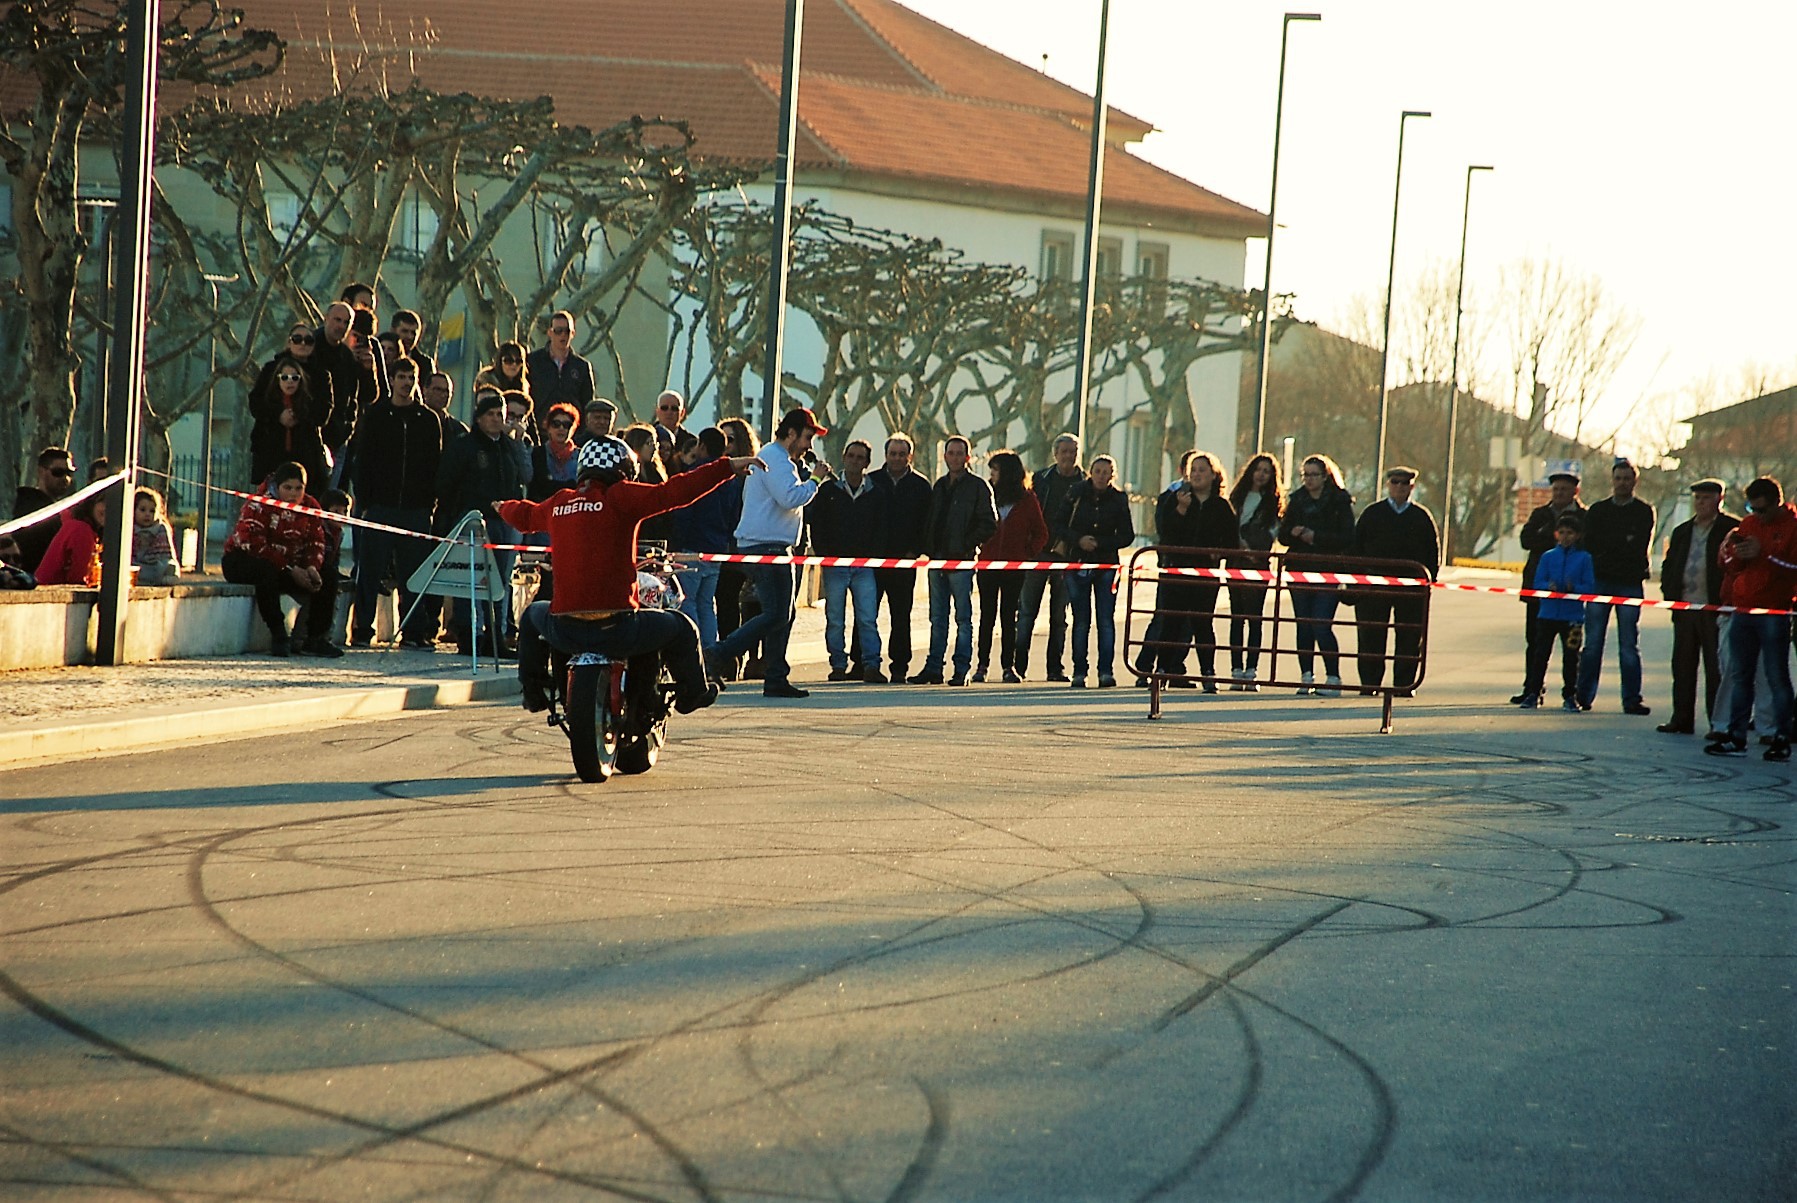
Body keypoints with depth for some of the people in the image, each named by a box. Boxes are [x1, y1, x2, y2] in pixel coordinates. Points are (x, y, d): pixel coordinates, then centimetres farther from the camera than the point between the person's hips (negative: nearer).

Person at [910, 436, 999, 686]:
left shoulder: (978, 487, -3)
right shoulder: (940, 485, 17)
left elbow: (989, 523, -7)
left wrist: (967, 545, -12)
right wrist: (927, 548, 7)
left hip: (962, 560, -6)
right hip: (938, 559, 6)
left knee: (963, 617, -2)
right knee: (937, 617, 7)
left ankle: (962, 670, 0)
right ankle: (933, 668, 9)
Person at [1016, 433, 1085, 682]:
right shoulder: (1040, 478, 9)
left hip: (1066, 556, -1)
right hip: (1037, 553, 1)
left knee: (1059, 615, 5)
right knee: (1026, 610, -3)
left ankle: (1055, 667, 10)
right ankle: (1019, 664, -1)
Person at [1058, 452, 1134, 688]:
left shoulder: (1119, 499, 1)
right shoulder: (1077, 495, 1)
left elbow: (1127, 536, 1)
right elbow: (1058, 527, 2)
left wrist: (1100, 543, -11)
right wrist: (1078, 540, -14)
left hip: (1107, 565, 0)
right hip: (1078, 564, 0)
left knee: (1106, 620, -5)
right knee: (1081, 621, 1)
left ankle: (1106, 671, -5)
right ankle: (1079, 672, 5)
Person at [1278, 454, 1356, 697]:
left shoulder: (1340, 501, -1)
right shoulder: (1297, 500, 13)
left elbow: (1347, 538, -7)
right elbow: (1283, 535, 13)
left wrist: (1316, 537, -15)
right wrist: (1295, 533, -10)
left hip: (1329, 572, -5)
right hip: (1300, 570, 5)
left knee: (1321, 625, -12)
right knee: (1304, 626, 5)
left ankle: (1333, 678, -4)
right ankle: (1306, 677, 12)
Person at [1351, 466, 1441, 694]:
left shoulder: (1422, 517, 10)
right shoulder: (1371, 514, 9)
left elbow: (1433, 554, 11)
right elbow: (1357, 548, 7)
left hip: (1412, 588, 0)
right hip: (1374, 586, 0)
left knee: (1409, 639, 0)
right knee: (1370, 638, 0)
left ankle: (1404, 683, 6)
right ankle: (1369, 682, 6)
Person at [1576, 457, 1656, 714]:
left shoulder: (1644, 512, 8)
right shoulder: (1597, 510, 13)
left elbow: (1639, 546, -5)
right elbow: (1589, 544, 4)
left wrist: (1608, 547, -6)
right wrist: (1623, 543, -4)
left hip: (1629, 584, -1)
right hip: (1600, 581, 1)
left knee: (1629, 646, -1)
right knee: (1592, 643, 0)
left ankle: (1631, 699, 1)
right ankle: (1583, 695, 5)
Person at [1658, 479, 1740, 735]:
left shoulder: (1732, 529, -2)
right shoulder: (1682, 532, 17)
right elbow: (1669, 566, 22)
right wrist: (1670, 595, 7)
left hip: (1715, 609, -6)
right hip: (1684, 608, 6)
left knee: (1716, 668, -3)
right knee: (1682, 665, 8)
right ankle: (1682, 720, 14)